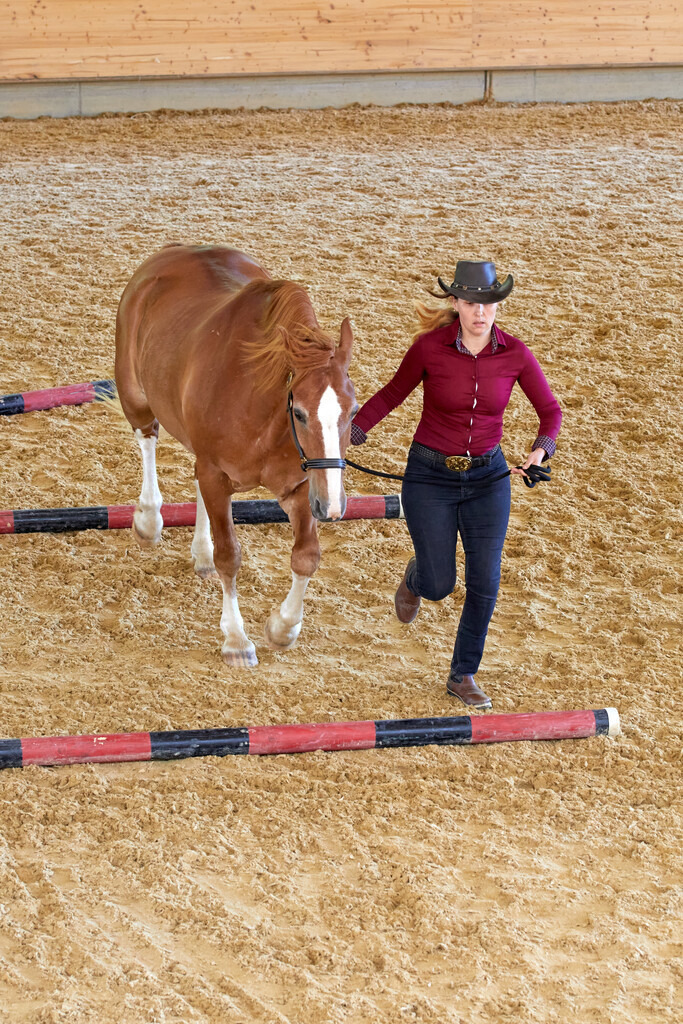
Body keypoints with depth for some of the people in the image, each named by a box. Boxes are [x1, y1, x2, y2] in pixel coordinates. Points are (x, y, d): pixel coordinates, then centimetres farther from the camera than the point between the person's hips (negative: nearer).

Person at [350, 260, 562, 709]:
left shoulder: (515, 354, -11)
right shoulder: (430, 347, -14)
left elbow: (550, 410, -1)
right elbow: (393, 393, 0)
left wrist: (541, 449, -21)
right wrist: (352, 431, -13)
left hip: (488, 478, 2)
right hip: (430, 478, -2)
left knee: (485, 584, -3)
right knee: (438, 586, 1)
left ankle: (464, 676, 17)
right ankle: (416, 575, 40)